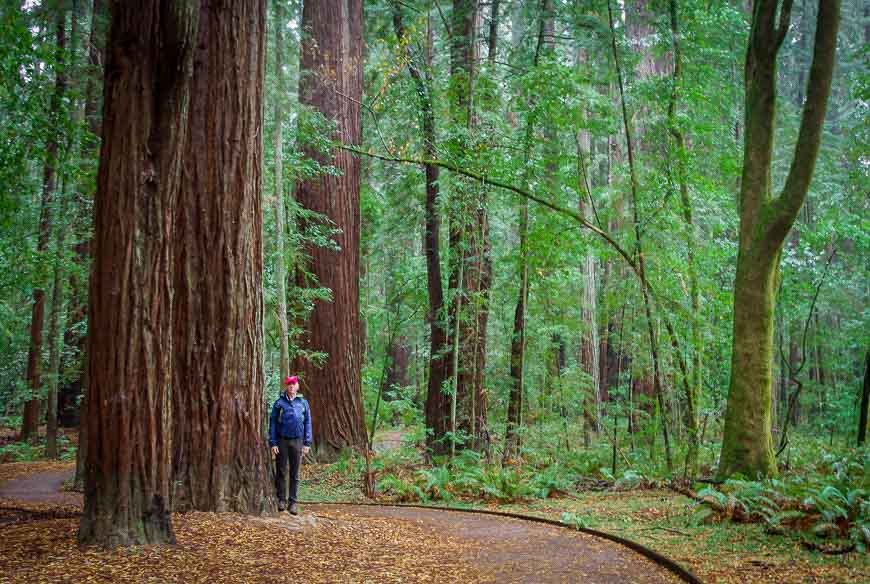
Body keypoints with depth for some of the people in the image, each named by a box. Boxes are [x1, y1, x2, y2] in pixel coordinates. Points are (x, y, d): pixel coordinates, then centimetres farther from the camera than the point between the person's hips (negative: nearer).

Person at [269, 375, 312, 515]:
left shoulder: (303, 403, 6)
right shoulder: (279, 403, 2)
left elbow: (308, 423, 6)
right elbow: (272, 423, 2)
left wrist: (307, 443, -1)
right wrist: (273, 443, -5)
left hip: (297, 441, 1)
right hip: (282, 440, -1)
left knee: (295, 473, 4)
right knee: (281, 471, 4)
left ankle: (293, 502, 9)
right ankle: (281, 499, 14)